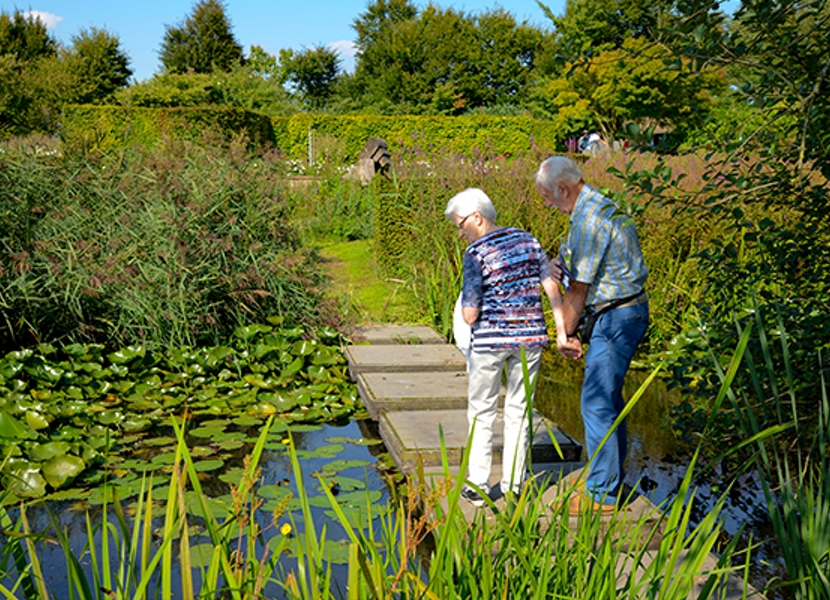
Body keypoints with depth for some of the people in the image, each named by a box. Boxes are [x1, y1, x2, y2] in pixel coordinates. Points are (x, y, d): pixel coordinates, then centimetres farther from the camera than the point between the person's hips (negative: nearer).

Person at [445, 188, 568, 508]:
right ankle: (512, 486, 19)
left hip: (491, 339, -4)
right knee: (518, 411, 14)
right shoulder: (528, 241, 3)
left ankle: (477, 486, 14)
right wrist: (563, 332, 5)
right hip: (530, 337, 5)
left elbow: (470, 315, -13)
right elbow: (552, 288, 2)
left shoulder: (476, 254, -13)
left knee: (481, 411, 12)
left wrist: (466, 307, 9)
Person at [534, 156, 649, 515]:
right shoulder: (601, 207, 13)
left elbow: (579, 290, -16)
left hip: (616, 319, -11)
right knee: (608, 399, 17)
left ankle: (601, 493, 3)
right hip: (627, 311, 11)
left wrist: (565, 334, -5)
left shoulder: (589, 220, -19)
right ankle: (612, 480, 28)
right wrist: (564, 268, 3)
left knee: (597, 404, -5)